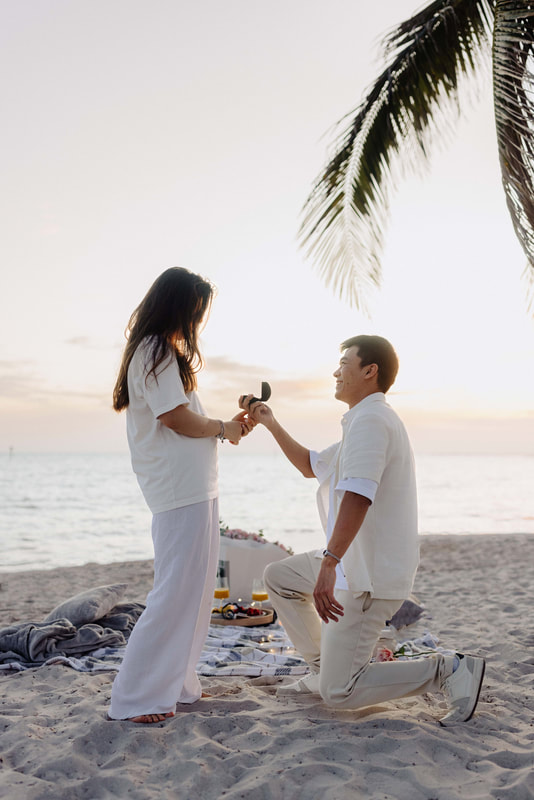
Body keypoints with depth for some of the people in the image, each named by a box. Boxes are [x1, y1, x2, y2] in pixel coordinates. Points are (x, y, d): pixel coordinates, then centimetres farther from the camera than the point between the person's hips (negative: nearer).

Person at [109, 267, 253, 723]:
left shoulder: (161, 351, 20)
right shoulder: (157, 351, -11)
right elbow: (178, 419, -17)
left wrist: (229, 425, 14)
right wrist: (222, 429, -2)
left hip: (195, 488, 11)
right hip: (182, 490, -11)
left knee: (195, 588, 15)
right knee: (177, 591, -8)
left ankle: (176, 683, 23)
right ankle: (134, 698, -1)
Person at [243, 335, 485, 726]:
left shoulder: (371, 420, -18)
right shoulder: (365, 421, 18)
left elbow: (357, 497, -32)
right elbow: (311, 465, 29)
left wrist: (328, 564, -39)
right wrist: (271, 423, 24)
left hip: (370, 577, -10)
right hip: (355, 564, 10)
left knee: (339, 692, -7)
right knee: (279, 577, 21)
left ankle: (447, 671, -2)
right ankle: (323, 668, 24)